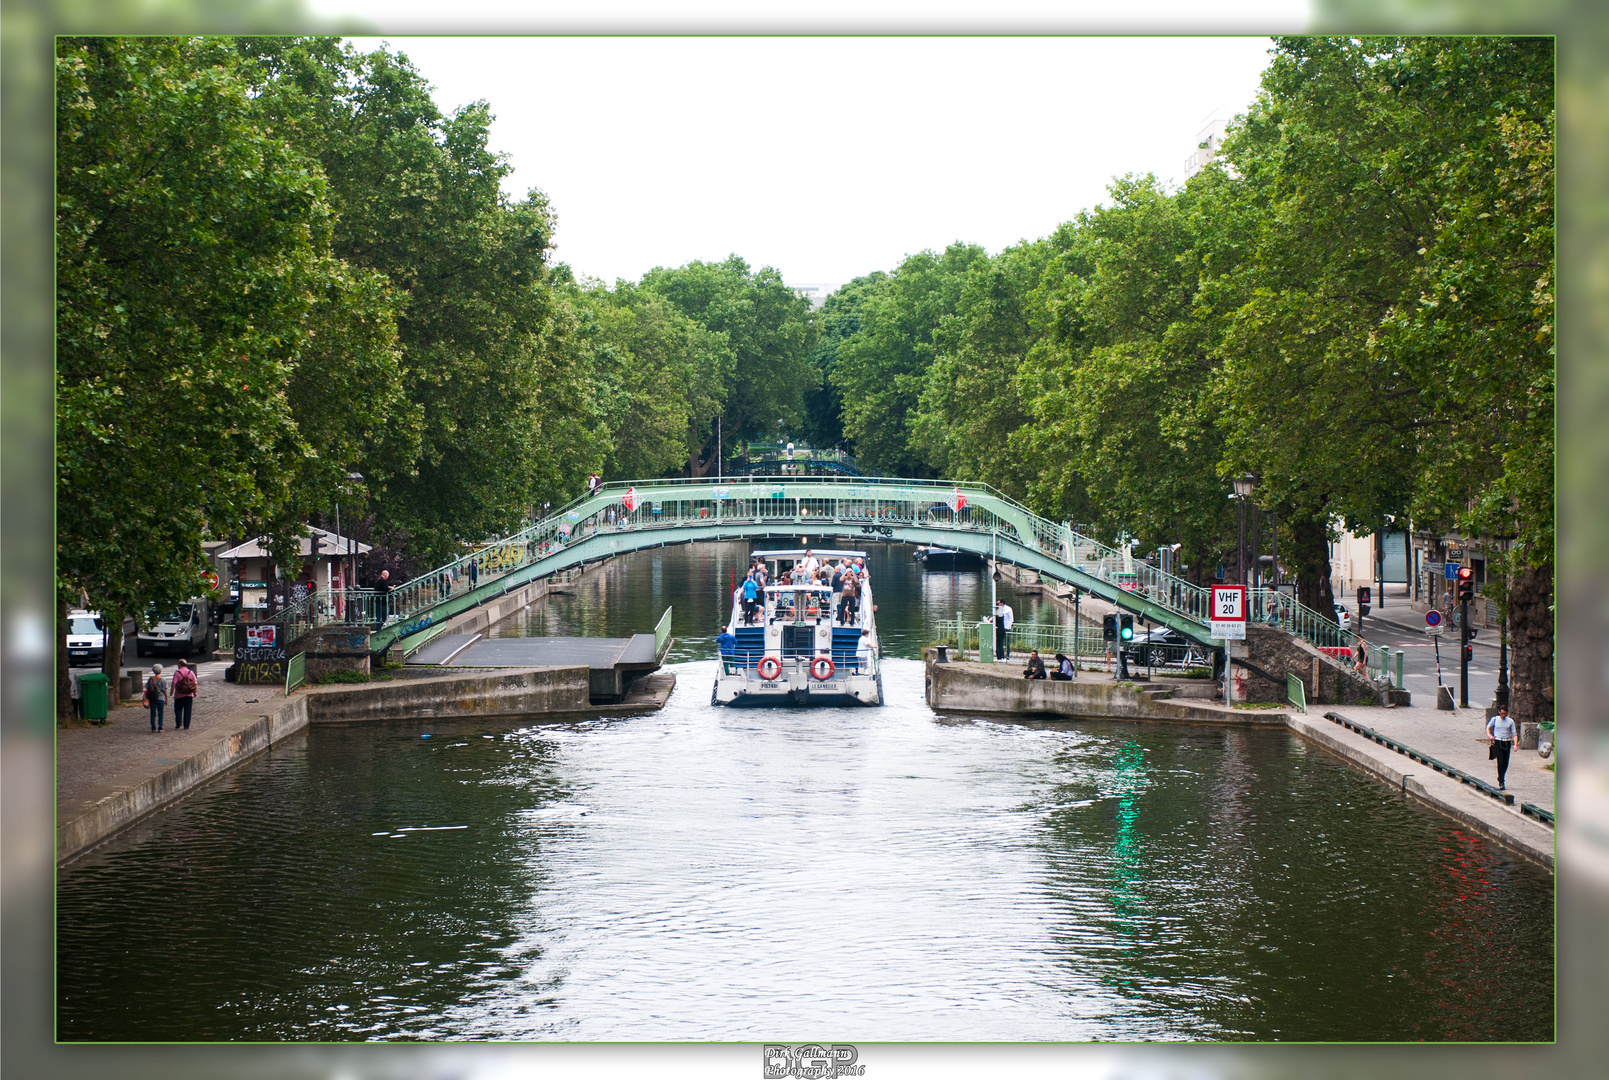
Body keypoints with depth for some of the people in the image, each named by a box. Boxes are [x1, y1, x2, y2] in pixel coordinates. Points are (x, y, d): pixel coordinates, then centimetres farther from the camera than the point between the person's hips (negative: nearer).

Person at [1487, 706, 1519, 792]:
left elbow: (1514, 734, 5)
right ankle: (1501, 782, -13)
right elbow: (1488, 727, 20)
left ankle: (1500, 778, 28)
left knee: (1506, 763, 4)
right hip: (1498, 742, -2)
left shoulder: (1510, 721, 4)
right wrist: (1489, 734, 1)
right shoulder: (1494, 719, 3)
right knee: (1500, 762, -13)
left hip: (1507, 743, 2)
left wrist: (1515, 744, -7)